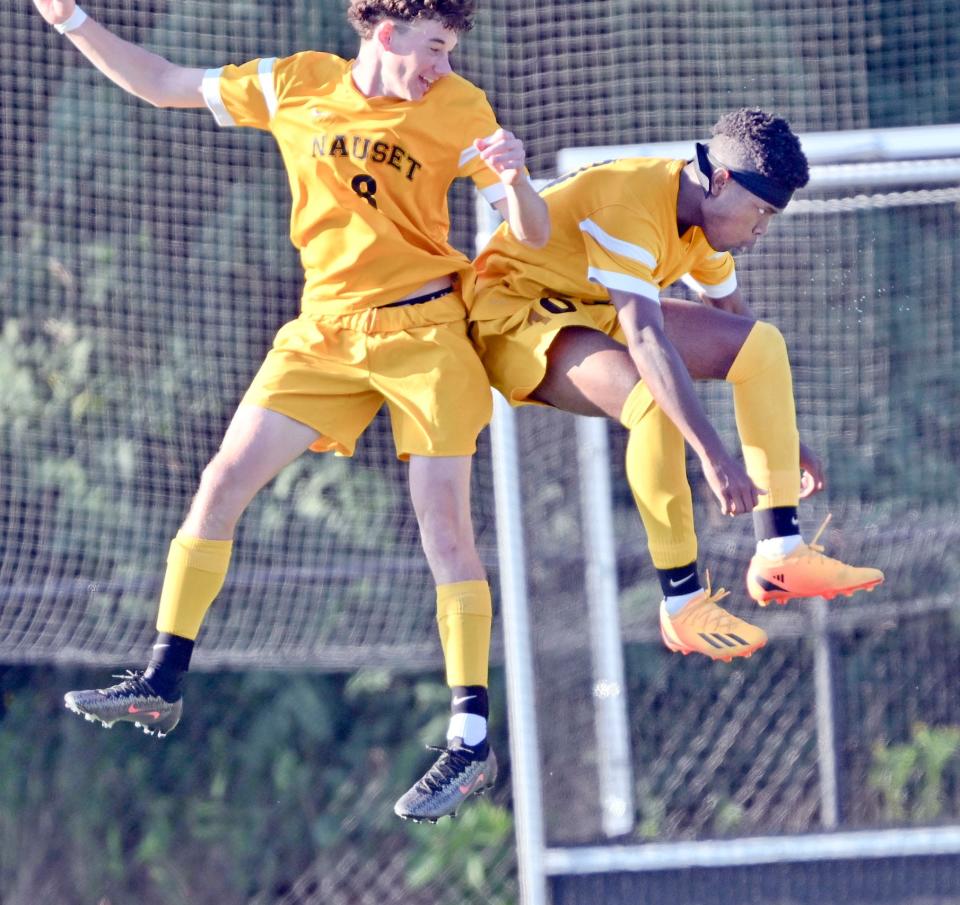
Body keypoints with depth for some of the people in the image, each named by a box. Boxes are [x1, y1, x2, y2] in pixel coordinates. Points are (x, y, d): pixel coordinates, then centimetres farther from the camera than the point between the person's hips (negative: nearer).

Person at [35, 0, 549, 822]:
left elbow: (533, 234, -4)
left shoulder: (459, 111, -5)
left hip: (422, 327, -3)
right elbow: (163, 85, 10)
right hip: (325, 331, 3)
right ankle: (163, 682, 5)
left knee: (443, 522, -10)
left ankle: (472, 739, -7)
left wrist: (515, 178, -26)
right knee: (223, 483, -3)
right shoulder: (296, 86, 1)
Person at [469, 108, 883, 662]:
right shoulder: (630, 210, -31)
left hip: (595, 313, 9)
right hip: (513, 318, -9)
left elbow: (736, 325, 15)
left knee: (763, 342, -4)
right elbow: (648, 341, -40)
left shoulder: (708, 215, -1)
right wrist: (714, 456, -45)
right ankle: (683, 604, -26)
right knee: (656, 399, -35)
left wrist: (786, 438, 16)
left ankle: (779, 554, -8)